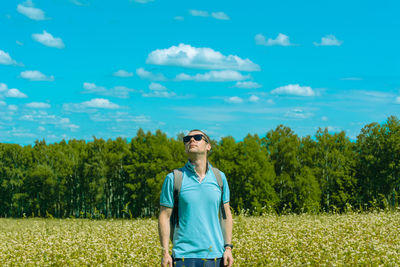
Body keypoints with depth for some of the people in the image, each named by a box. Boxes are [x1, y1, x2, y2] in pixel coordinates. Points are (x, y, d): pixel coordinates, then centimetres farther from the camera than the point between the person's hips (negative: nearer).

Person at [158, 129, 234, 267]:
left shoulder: (220, 177, 8)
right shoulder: (173, 178, 0)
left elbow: (226, 215, 13)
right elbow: (164, 216, 0)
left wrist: (228, 248, 5)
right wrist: (165, 252, -5)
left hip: (215, 255, 2)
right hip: (184, 255, -2)